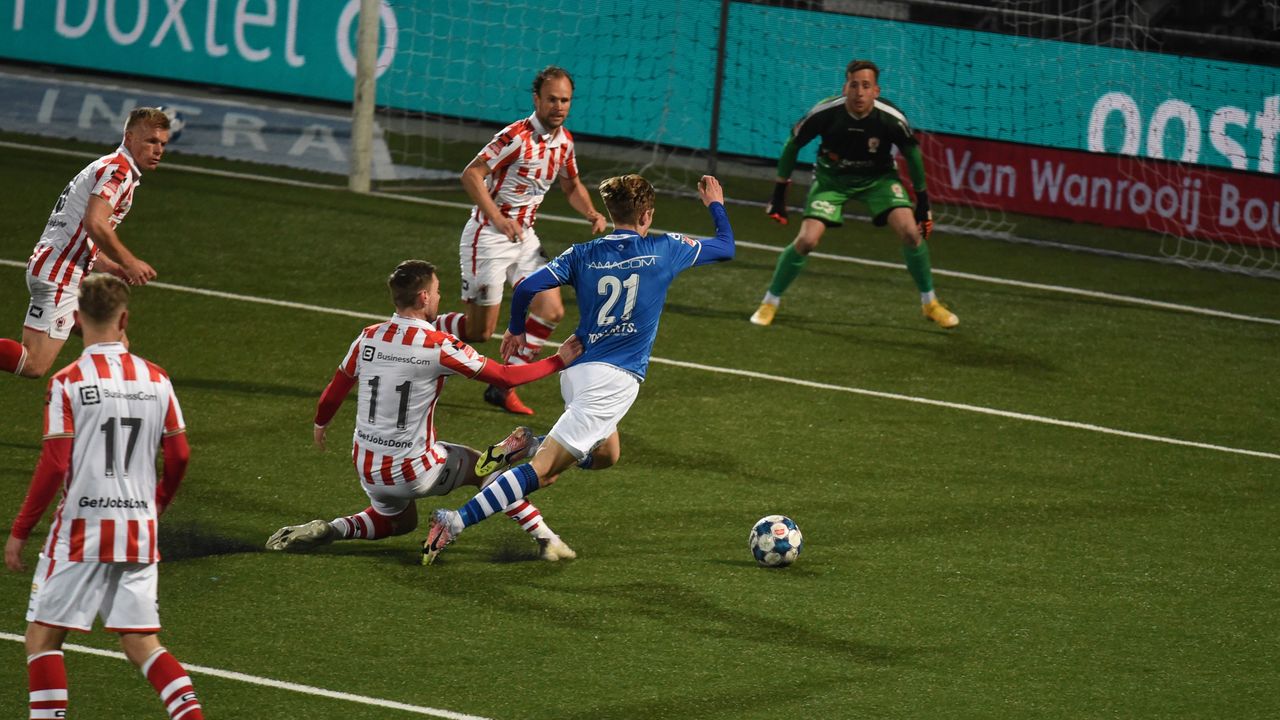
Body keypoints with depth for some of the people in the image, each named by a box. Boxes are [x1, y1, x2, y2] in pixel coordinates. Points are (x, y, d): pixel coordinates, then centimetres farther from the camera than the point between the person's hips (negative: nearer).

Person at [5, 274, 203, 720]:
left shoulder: (68, 382, -9)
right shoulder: (155, 379, 4)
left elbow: (54, 466, -12)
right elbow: (179, 455, 7)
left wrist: (19, 532, -3)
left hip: (82, 531, -4)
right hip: (139, 529, 4)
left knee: (43, 634, 6)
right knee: (141, 644, 9)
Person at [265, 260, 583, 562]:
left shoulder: (367, 339, -4)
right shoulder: (440, 347, -18)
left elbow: (333, 393, 9)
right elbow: (505, 377, -10)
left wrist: (320, 425, 31)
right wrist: (559, 361, 2)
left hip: (367, 468, 5)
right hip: (412, 472, -5)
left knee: (400, 521, 32)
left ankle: (328, 530, 9)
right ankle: (546, 539, 19)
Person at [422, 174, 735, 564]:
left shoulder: (583, 255, 6)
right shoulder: (665, 250, 0)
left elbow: (527, 287, -3)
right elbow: (726, 247, 14)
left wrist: (516, 329, 15)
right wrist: (716, 205, 32)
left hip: (576, 368, 6)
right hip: (616, 378, -6)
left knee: (605, 454, 30)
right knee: (542, 470, -11)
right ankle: (458, 520, -24)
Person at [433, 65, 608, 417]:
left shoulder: (564, 140, 4)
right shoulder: (516, 136, -20)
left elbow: (572, 186, 20)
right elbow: (471, 174, -24)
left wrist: (592, 214, 0)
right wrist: (497, 219, -36)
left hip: (524, 237, 7)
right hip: (487, 237, -7)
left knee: (551, 311, -5)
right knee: (479, 329, -5)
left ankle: (503, 387, 7)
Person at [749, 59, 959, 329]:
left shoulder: (891, 119, -26)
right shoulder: (825, 113, -28)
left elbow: (912, 154, -6)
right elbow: (792, 144, -10)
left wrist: (922, 201, 1)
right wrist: (779, 193, -5)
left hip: (878, 177, 1)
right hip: (832, 177, -1)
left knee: (910, 231, -18)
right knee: (806, 240, -17)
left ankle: (929, 303, 4)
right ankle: (769, 303, 6)